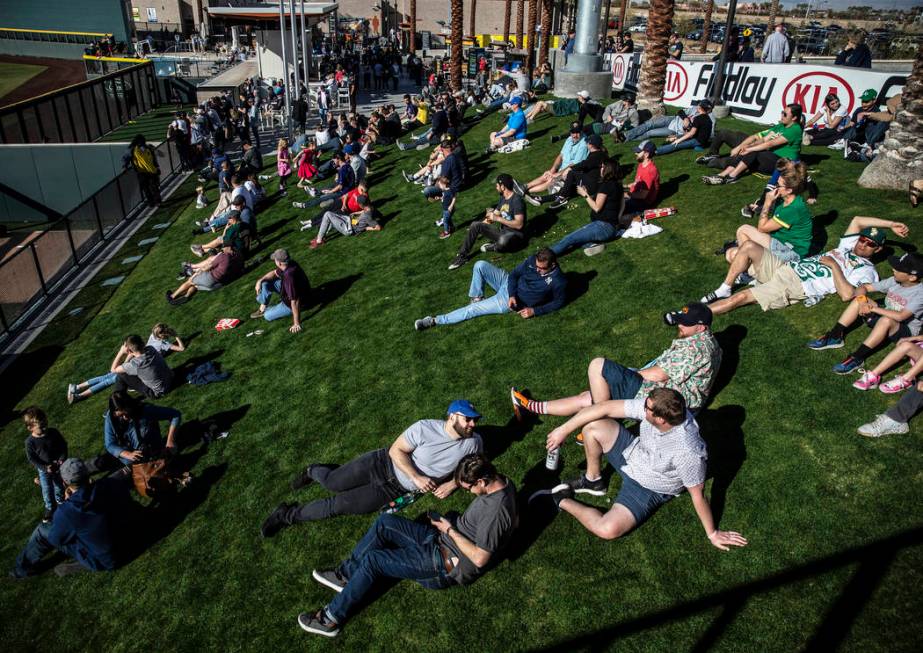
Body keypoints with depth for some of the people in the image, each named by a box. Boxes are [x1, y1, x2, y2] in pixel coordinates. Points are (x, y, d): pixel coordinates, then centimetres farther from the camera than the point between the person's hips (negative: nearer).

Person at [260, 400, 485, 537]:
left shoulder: (473, 443, -12)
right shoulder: (426, 428, -20)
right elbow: (396, 450, -15)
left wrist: (452, 484, -10)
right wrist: (417, 477, -26)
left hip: (397, 489, 1)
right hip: (386, 463, -1)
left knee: (339, 505, -6)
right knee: (333, 482, -2)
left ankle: (290, 515, 17)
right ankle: (313, 471, 37)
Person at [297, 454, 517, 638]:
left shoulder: (495, 512, -30)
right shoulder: (504, 482, -3)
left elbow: (479, 559, -27)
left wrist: (450, 530, -16)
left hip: (447, 563, -10)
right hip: (443, 538, 10)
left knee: (372, 560, -12)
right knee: (385, 522, 0)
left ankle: (332, 618, 6)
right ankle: (346, 574, 15)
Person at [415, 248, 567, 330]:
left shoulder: (558, 282, -23)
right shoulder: (533, 260, -11)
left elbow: (558, 302, -9)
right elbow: (514, 274, -1)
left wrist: (534, 310, -18)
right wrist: (512, 294, -18)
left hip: (508, 303, -5)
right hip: (508, 284, 5)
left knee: (471, 310, -13)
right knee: (480, 265, -15)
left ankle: (435, 321, -1)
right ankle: (476, 298, 4)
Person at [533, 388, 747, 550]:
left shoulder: (687, 452, -39)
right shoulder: (654, 407, -25)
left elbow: (698, 496, -24)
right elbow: (605, 408, -19)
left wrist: (712, 534, -10)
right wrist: (564, 430, -16)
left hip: (648, 489, -5)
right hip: (632, 453, 6)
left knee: (607, 529, -26)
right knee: (592, 425, -12)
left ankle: (562, 501, 2)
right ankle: (592, 480, 12)